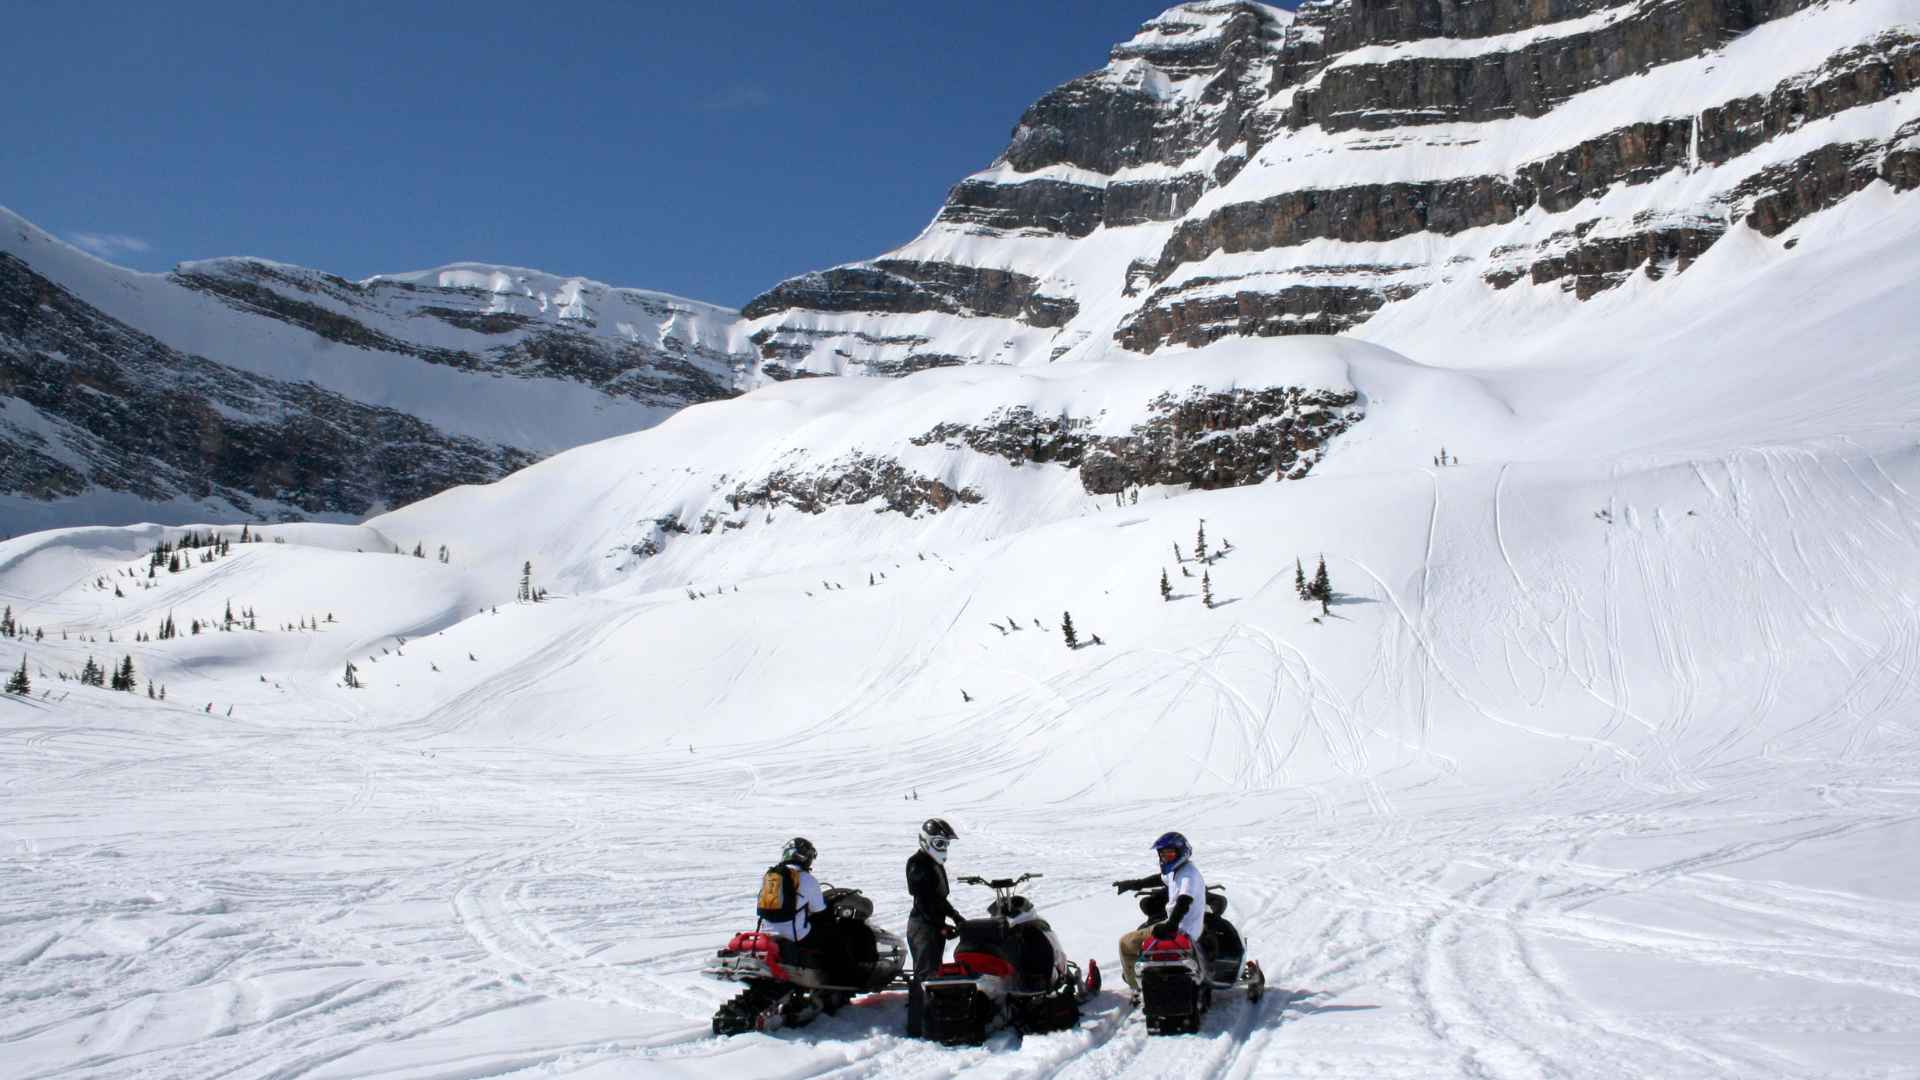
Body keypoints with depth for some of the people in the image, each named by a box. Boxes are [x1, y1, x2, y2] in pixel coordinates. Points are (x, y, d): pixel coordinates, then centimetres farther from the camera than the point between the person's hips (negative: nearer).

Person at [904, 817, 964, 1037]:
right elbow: (924, 903, -23)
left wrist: (955, 916, 14)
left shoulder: (935, 864, 14)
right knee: (925, 975, -10)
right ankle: (917, 1028, -8)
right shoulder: (918, 865, -17)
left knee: (935, 971, 17)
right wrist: (943, 927, -24)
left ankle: (929, 1015, 28)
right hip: (923, 926, -10)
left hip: (936, 925, 10)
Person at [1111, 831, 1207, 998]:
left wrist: (1170, 925, -45)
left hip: (1182, 932, -10)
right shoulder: (1176, 871, 10)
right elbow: (1159, 879, 29)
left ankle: (1136, 985, 8)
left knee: (1126, 942, -5)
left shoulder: (1189, 874, -20)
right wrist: (1131, 884, 30)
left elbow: (1183, 903, -34)